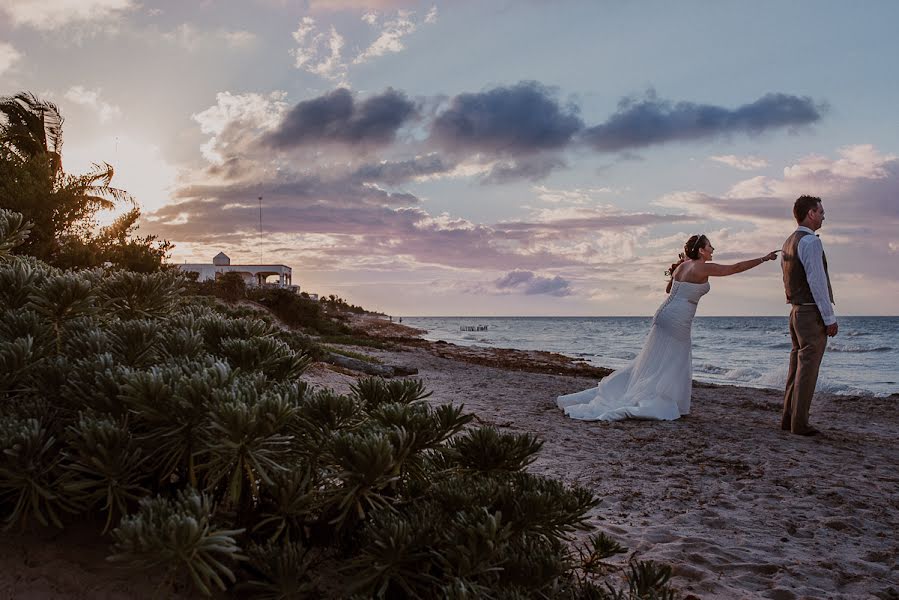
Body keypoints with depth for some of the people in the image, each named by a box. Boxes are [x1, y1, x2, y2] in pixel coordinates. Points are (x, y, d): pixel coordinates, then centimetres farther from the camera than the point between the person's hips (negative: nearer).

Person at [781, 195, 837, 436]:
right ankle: (799, 423, -2)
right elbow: (817, 282, -20)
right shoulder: (810, 241, -15)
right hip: (812, 313, -10)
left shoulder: (789, 242, 15)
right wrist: (830, 318, -17)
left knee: (797, 366, 13)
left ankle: (788, 418, 17)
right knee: (807, 369, -5)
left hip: (796, 310, 10)